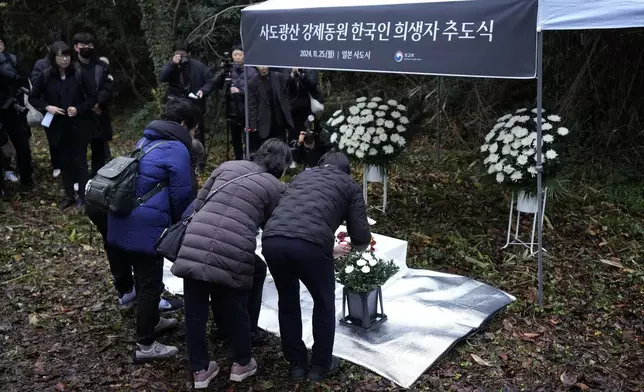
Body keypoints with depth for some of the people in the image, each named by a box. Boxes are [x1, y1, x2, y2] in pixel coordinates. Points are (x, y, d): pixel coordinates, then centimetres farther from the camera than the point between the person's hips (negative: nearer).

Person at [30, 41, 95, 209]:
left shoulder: (78, 74, -7)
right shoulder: (45, 76, -4)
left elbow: (92, 97, 0)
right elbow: (33, 98, 6)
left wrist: (79, 109, -15)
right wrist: (47, 107, -11)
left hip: (78, 125, -2)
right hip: (57, 126, 2)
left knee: (79, 161, 1)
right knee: (64, 161, 12)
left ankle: (83, 196, 11)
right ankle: (69, 195, 24)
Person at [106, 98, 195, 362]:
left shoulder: (145, 141, 16)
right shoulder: (177, 149, -10)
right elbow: (181, 194, -10)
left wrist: (171, 218, 29)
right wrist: (179, 223, 10)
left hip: (122, 219, 9)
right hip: (146, 224, -9)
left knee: (143, 276, 24)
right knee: (151, 282, 2)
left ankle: (151, 322, 41)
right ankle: (145, 346, 10)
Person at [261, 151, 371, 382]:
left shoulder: (303, 176, 34)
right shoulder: (349, 184, 22)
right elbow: (361, 239, 16)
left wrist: (328, 250, 52)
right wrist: (357, 245, 42)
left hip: (271, 240, 4)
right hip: (309, 244, -4)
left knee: (288, 302, 27)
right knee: (324, 304, 23)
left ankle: (296, 364, 38)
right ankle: (321, 366, 35)